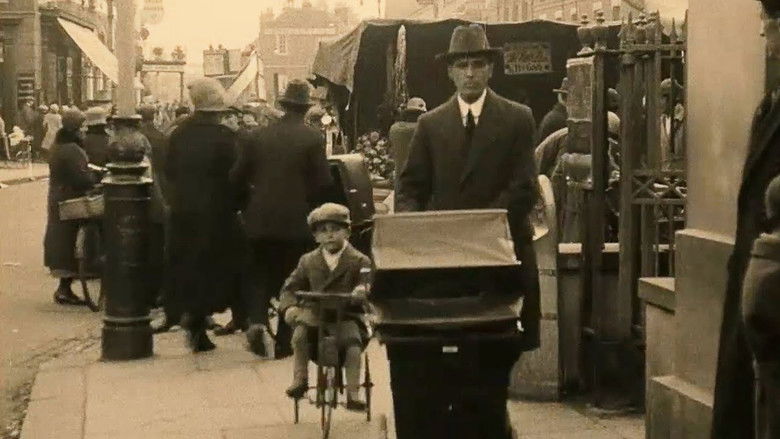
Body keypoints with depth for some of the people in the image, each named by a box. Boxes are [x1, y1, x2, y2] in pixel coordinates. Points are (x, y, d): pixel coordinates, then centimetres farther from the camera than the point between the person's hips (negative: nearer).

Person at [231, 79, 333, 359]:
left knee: (263, 276, 17)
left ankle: (257, 320, -6)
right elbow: (323, 182, -10)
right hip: (296, 221, -2)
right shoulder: (313, 139, -7)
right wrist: (309, 202, 9)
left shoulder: (256, 136, 1)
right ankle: (284, 342, 10)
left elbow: (238, 177, 3)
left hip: (260, 220, 2)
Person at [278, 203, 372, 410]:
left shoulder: (359, 261, 3)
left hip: (347, 317, -2)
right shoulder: (308, 261, 13)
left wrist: (363, 291, -34)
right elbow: (290, 288, 13)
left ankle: (353, 393, -23)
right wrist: (289, 307, -9)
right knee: (300, 333, -27)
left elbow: (368, 288, -8)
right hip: (314, 316, 3)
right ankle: (299, 380, -13)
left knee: (353, 340, -30)